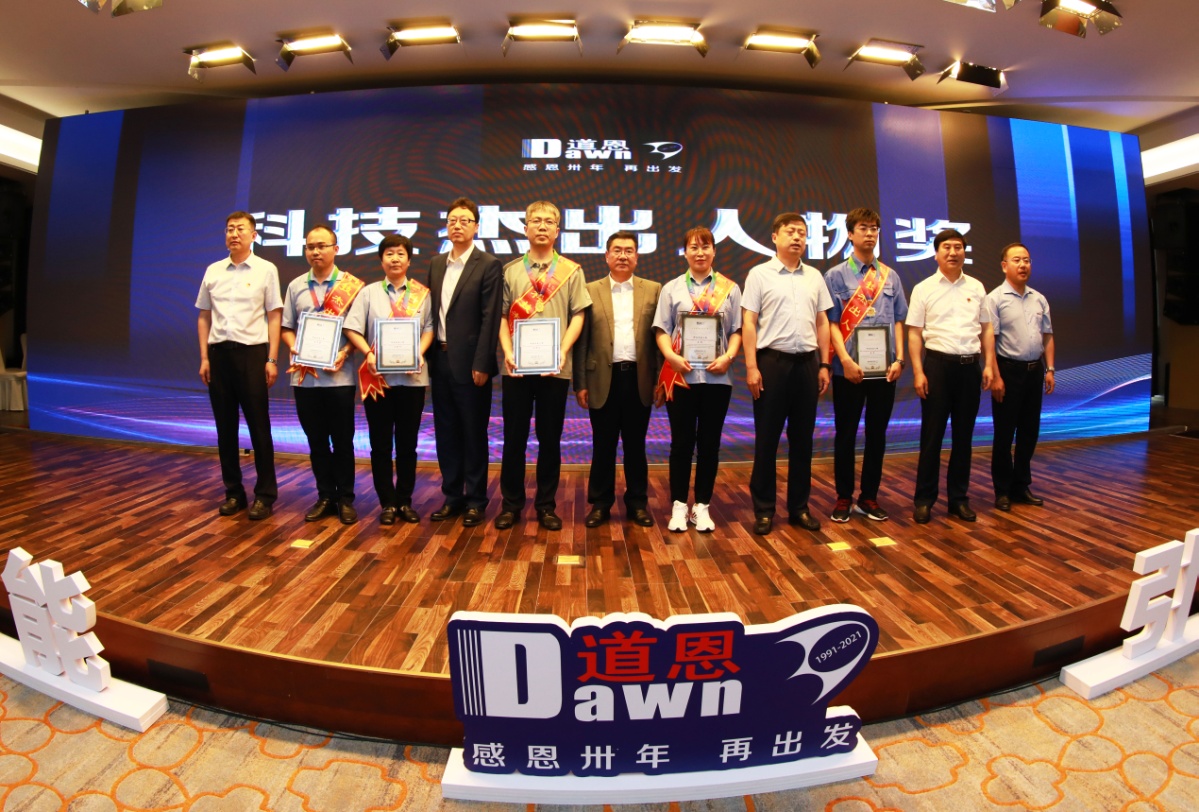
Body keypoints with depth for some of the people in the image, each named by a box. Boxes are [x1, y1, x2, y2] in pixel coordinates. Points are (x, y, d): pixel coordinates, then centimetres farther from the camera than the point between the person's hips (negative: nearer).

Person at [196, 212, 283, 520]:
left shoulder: (266, 270, 0)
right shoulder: (213, 271, 11)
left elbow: (274, 317, -2)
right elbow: (204, 317, 13)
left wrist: (272, 359, -7)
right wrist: (204, 358, 6)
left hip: (252, 351, -4)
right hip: (219, 352, 4)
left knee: (258, 425, 0)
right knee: (225, 426, 9)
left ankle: (264, 494, 9)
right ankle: (233, 491, 20)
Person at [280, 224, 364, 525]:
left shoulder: (351, 285, 0)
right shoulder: (295, 286, 11)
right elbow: (287, 328, 13)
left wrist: (345, 353, -16)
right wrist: (294, 349, -5)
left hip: (338, 374, -3)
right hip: (304, 375, 4)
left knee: (342, 440, 4)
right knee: (316, 440, 10)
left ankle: (345, 499, 15)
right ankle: (325, 497, 22)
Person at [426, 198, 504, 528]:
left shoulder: (489, 265, -5)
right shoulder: (436, 264, 14)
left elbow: (490, 318, -11)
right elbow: (431, 311, 13)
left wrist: (481, 364, -16)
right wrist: (429, 356, 7)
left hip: (470, 363, -6)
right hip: (440, 361, 6)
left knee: (474, 434, 3)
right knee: (446, 432, 11)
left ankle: (475, 500, 16)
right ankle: (452, 497, 23)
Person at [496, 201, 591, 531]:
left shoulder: (571, 271, 7)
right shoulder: (510, 270, 9)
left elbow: (577, 315, 2)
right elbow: (502, 316, 7)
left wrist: (562, 351, -12)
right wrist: (507, 351, -8)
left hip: (555, 367, -1)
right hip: (516, 366, 1)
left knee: (550, 437, 6)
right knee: (514, 436, 6)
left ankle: (546, 504, 18)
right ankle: (511, 503, 19)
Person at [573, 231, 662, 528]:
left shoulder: (653, 290, 7)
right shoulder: (590, 291, 5)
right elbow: (581, 340, 2)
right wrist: (580, 383, -3)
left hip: (639, 378, 1)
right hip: (603, 378, 0)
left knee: (635, 445, 10)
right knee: (603, 446, 8)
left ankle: (638, 503, 23)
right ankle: (600, 503, 21)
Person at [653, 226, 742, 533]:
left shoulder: (730, 288, 8)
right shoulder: (672, 288, 7)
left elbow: (737, 330, 5)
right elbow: (662, 330, 2)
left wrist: (727, 357, -12)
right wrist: (672, 356, -15)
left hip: (717, 376, 1)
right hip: (680, 375, -1)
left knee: (709, 443, 7)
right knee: (682, 442, 4)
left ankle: (701, 506, 18)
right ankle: (679, 505, 16)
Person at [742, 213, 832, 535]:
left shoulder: (815, 276, 13)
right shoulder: (759, 274, 0)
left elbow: (822, 322, 14)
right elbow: (748, 322, -5)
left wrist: (824, 365, 8)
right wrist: (751, 366, -12)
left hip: (806, 362, 4)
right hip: (772, 360, -4)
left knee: (802, 438, 9)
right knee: (766, 439, 2)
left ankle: (799, 507, 21)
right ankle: (764, 509, 13)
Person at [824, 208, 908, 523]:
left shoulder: (891, 276, 10)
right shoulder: (836, 275, -1)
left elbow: (898, 321, 10)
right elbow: (831, 322, -7)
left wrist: (899, 359, -1)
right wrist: (846, 360, -15)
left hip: (885, 367, 4)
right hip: (849, 368, -3)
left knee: (878, 434, 10)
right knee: (846, 434, 5)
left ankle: (869, 497, 22)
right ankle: (844, 498, 18)